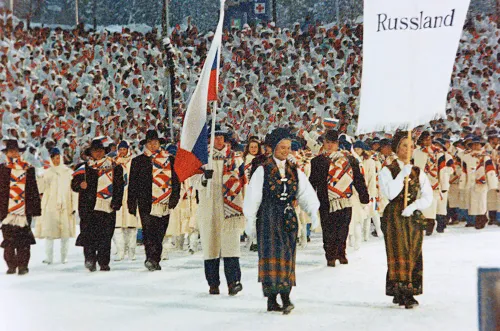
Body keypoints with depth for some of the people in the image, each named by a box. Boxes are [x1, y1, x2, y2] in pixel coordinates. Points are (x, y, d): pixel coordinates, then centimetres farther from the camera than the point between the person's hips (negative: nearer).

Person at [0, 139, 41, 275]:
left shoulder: (28, 169, 8)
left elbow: (34, 190, 9)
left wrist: (35, 208, 5)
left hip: (25, 210, 0)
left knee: (23, 240, -2)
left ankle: (23, 265, 4)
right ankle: (11, 265, 12)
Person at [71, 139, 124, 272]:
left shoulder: (113, 167, 10)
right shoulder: (85, 168, 13)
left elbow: (119, 186, 9)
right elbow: (74, 184, 14)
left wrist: (116, 202, -1)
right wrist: (80, 184, -9)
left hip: (107, 207, 0)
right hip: (88, 207, 1)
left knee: (105, 236, 0)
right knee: (88, 233, -9)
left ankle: (104, 263, 8)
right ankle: (90, 259, -4)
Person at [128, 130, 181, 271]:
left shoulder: (169, 160, 15)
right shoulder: (138, 161, 10)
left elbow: (176, 180, 13)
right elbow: (132, 184, 9)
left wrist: (174, 197, 1)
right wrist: (131, 203, 4)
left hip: (164, 203, 2)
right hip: (146, 203, -2)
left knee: (160, 233, 5)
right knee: (149, 231, -15)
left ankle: (154, 260, 13)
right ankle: (152, 258, -23)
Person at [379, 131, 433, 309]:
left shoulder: (418, 172, 12)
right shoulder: (387, 171, 1)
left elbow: (428, 196, 4)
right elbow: (391, 193, -15)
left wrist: (413, 206, -12)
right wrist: (403, 173, -15)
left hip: (414, 217, 4)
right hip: (394, 217, -4)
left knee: (413, 253, 2)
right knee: (399, 252, -10)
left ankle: (410, 289, 7)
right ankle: (401, 290, -12)